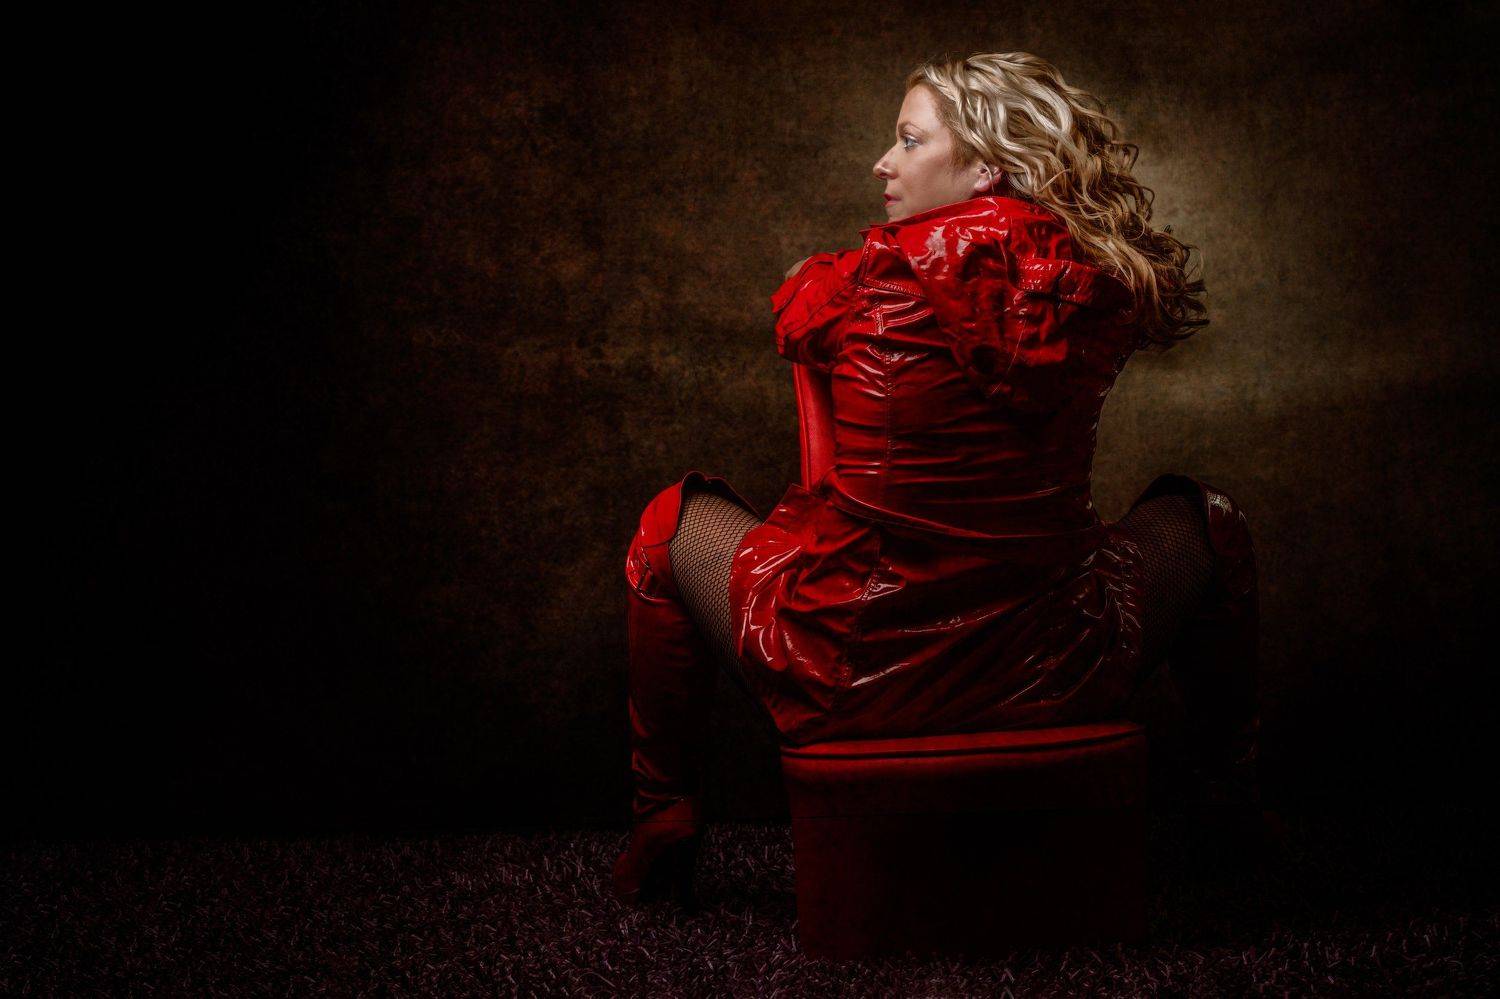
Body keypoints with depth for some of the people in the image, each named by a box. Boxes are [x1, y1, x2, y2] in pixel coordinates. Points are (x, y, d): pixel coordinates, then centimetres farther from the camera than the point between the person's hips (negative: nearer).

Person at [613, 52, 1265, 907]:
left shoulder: (886, 272, -12)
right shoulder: (1104, 286, -4)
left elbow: (795, 316, 12)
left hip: (851, 677, -2)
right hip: (1055, 681, 3)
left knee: (675, 516, 26)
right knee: (1202, 515, 32)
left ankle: (662, 831, 29)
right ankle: (1231, 795, 40)